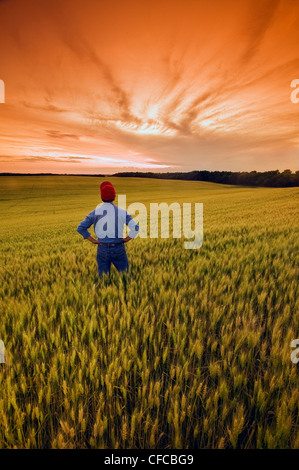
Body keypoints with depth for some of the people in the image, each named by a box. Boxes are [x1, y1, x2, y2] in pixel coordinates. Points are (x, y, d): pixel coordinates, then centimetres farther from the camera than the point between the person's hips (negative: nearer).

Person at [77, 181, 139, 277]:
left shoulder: (95, 212, -2)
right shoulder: (122, 212, -6)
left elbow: (80, 228, -4)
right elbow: (135, 227, -13)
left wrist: (93, 240, 0)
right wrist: (127, 239, -1)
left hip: (102, 249, 1)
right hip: (118, 249, -1)